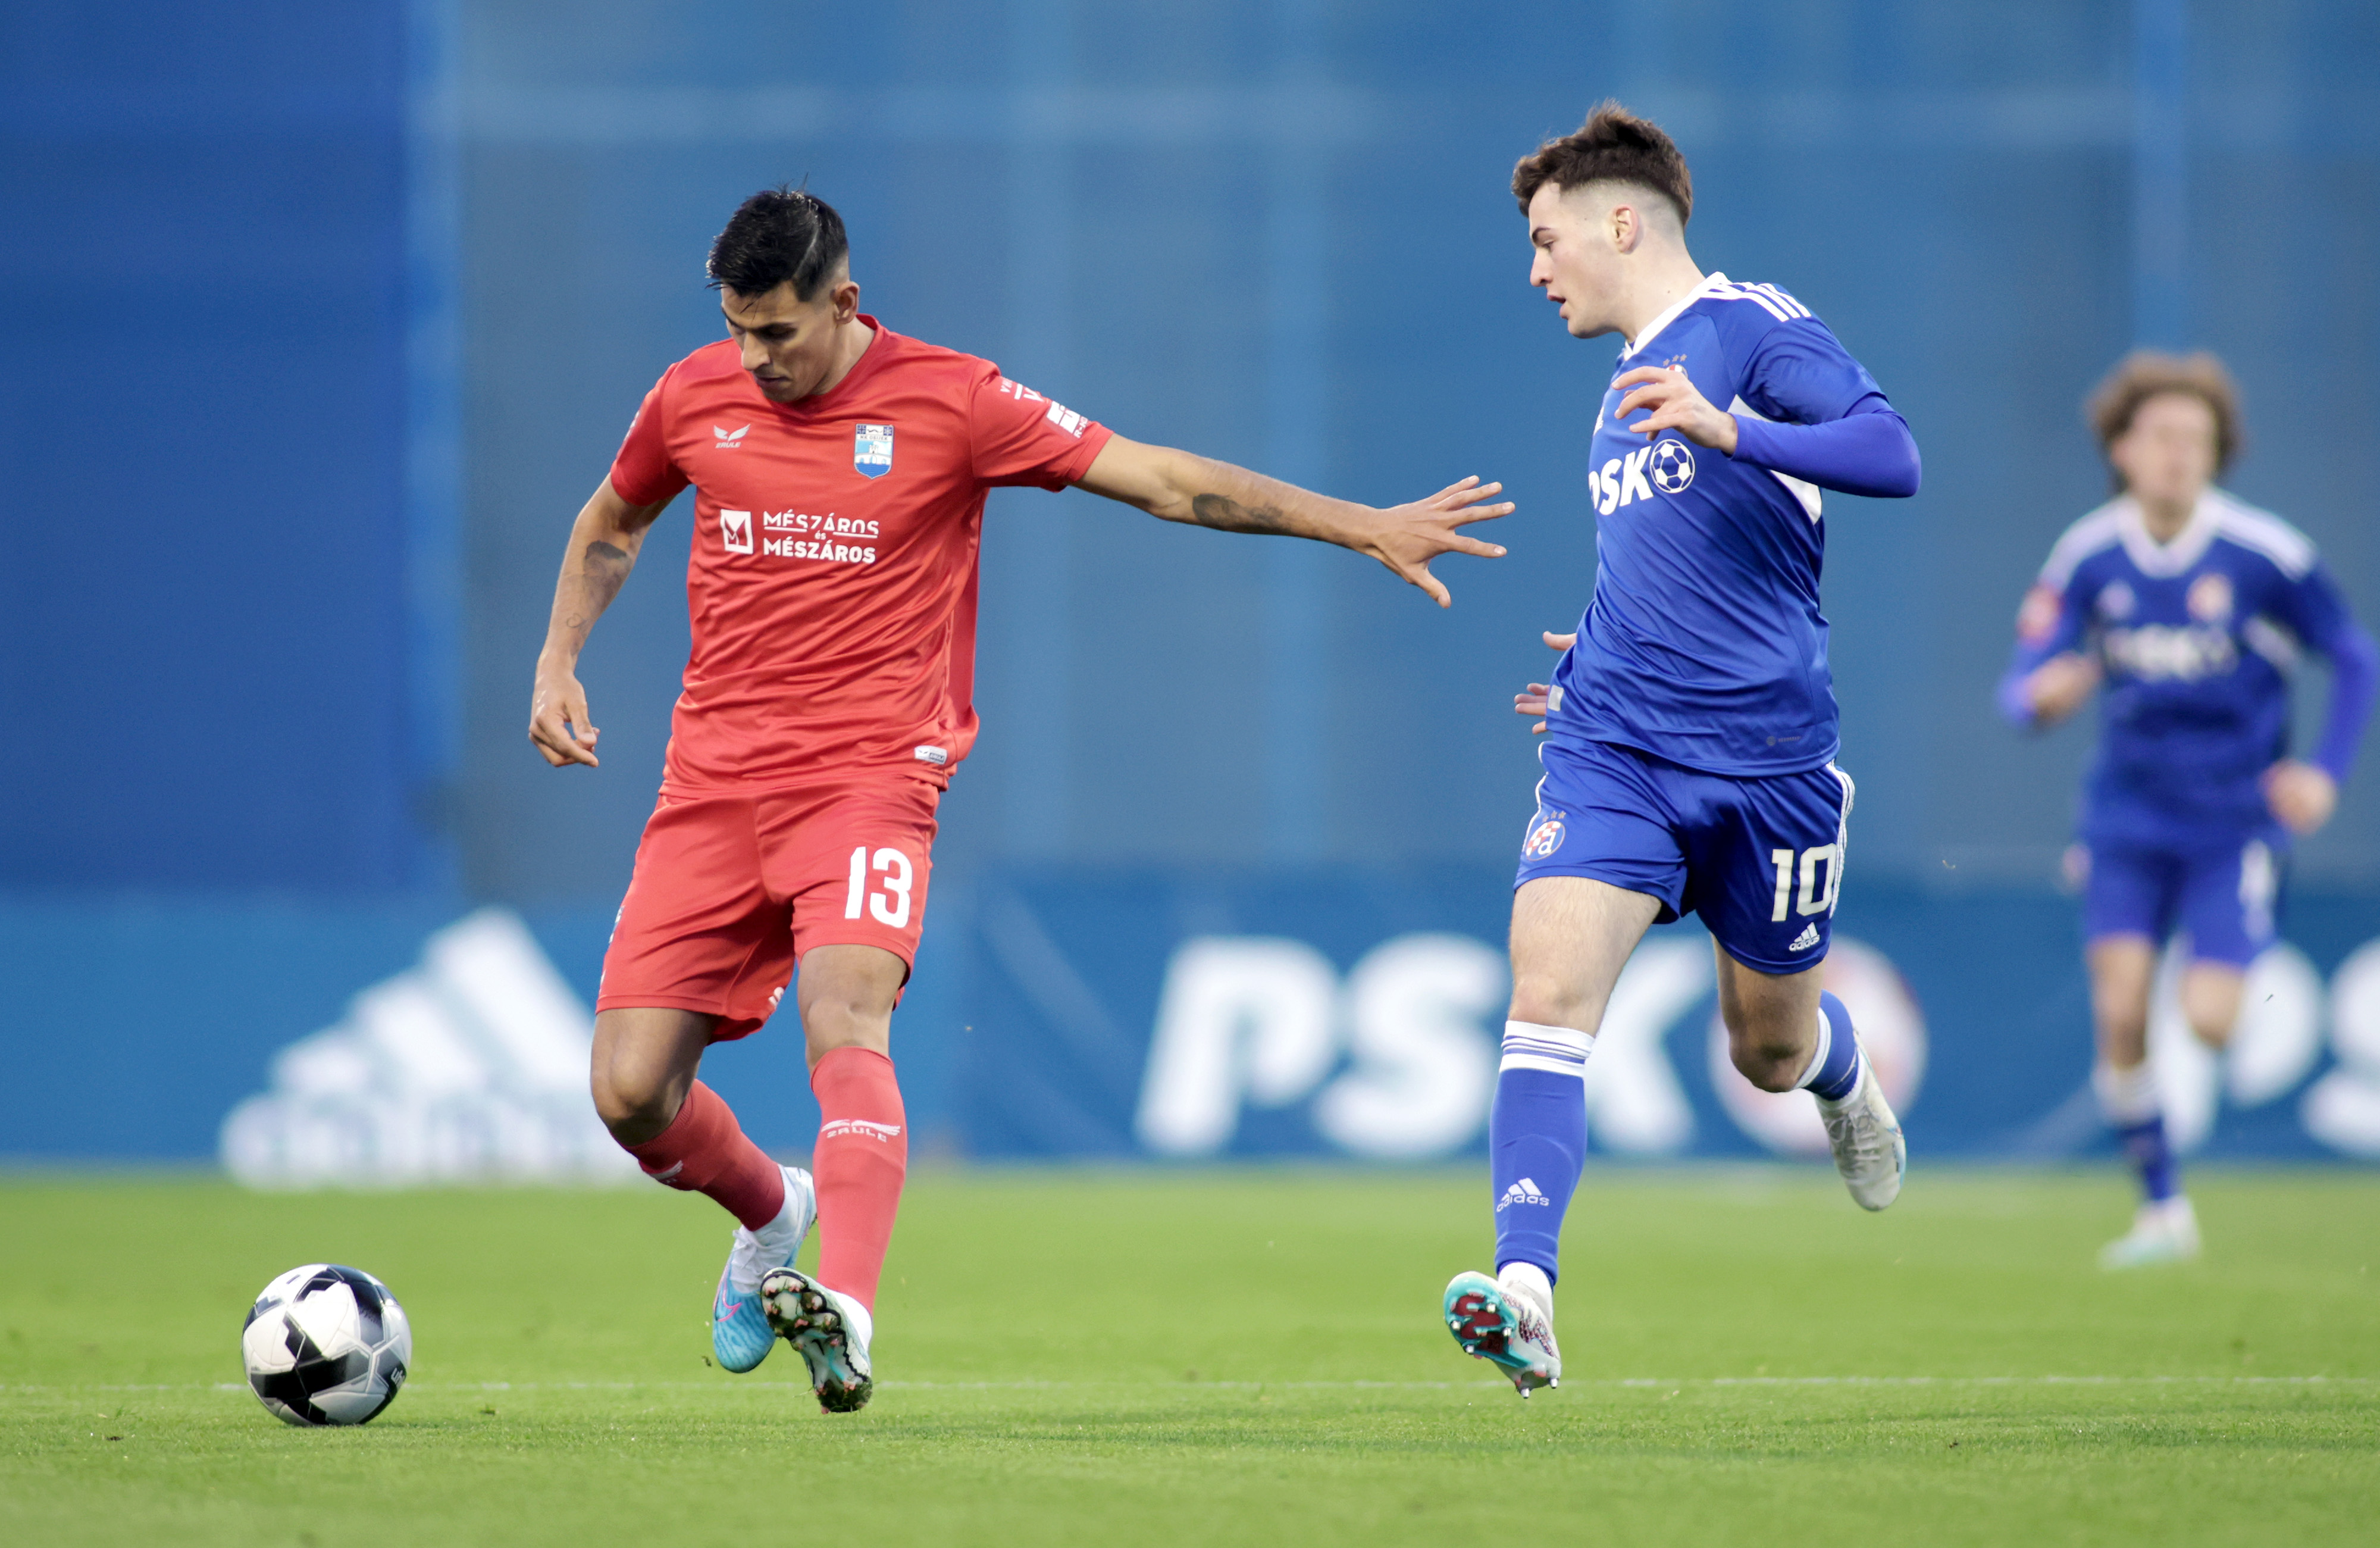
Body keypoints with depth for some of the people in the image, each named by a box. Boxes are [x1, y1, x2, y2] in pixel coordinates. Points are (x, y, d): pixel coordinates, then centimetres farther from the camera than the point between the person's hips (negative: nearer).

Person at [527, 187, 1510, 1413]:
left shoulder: (950, 404, -4)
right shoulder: (694, 400, 7)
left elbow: (1167, 482, -2)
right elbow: (610, 526, 27)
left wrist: (1364, 527, -5)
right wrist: (558, 659, 12)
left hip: (869, 773, -4)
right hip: (712, 779, 4)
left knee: (842, 1018, -30)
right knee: (631, 1092, -2)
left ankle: (846, 1313, -44)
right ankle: (772, 1215, 30)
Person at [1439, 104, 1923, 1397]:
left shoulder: (1752, 328, -6)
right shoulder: (1629, 383, 19)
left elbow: (1890, 454, -21)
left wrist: (1727, 427, -30)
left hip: (1765, 756, -5)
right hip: (1611, 750, 5)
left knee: (1770, 1049, 11)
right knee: (1548, 989, -19)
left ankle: (1846, 1083, 49)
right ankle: (1525, 1297, -29)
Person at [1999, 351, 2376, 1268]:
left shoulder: (2266, 555, -11)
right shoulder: (2087, 558, -5)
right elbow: (2021, 689, -2)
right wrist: (2045, 694, -26)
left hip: (2236, 821, -2)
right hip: (2129, 814, 2)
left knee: (2207, 1023, -13)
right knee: (2120, 1011, -13)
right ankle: (2162, 1209, 4)